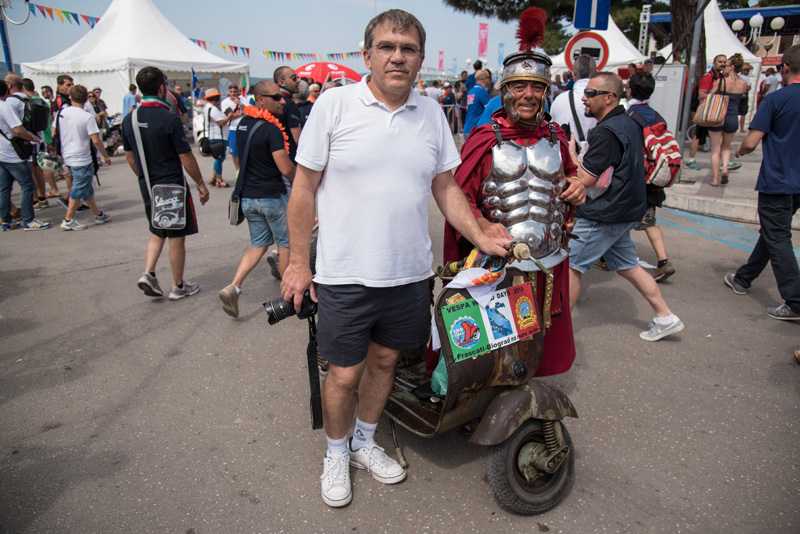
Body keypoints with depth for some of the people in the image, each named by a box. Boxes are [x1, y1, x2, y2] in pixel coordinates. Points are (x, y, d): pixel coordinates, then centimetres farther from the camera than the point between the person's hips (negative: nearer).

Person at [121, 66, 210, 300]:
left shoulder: (129, 120, 2)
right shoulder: (169, 119, -17)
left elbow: (129, 156, 12)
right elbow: (186, 158, -14)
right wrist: (200, 184, -3)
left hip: (147, 189, 6)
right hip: (173, 187, -6)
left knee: (157, 233, 23)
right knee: (177, 238, 6)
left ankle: (148, 273, 8)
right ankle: (178, 286, 16)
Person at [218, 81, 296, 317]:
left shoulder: (243, 123, 7)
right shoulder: (271, 129, -19)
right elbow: (286, 168, -22)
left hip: (247, 196, 7)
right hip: (272, 196, -7)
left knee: (258, 244, 16)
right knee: (286, 244, 11)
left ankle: (233, 287, 0)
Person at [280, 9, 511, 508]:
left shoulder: (432, 112, 7)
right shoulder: (336, 103, -4)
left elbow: (445, 186, 13)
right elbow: (305, 187, -3)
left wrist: (481, 237, 1)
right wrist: (298, 261, -4)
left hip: (409, 272, 4)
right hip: (346, 274, -3)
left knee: (384, 359, 17)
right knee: (345, 372, 6)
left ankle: (365, 442, 41)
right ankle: (337, 453, 34)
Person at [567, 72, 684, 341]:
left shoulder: (607, 132, -21)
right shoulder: (628, 123, 12)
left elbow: (585, 179, -22)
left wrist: (570, 151, -9)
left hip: (603, 216, -10)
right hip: (624, 209, 10)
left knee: (570, 265, -2)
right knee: (627, 266, 19)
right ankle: (665, 317, 26)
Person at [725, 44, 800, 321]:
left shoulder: (775, 99, -14)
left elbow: (751, 143, -17)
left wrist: (739, 151, 4)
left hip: (777, 182, -7)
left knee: (777, 239, -1)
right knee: (772, 233, 18)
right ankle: (743, 278, 34)